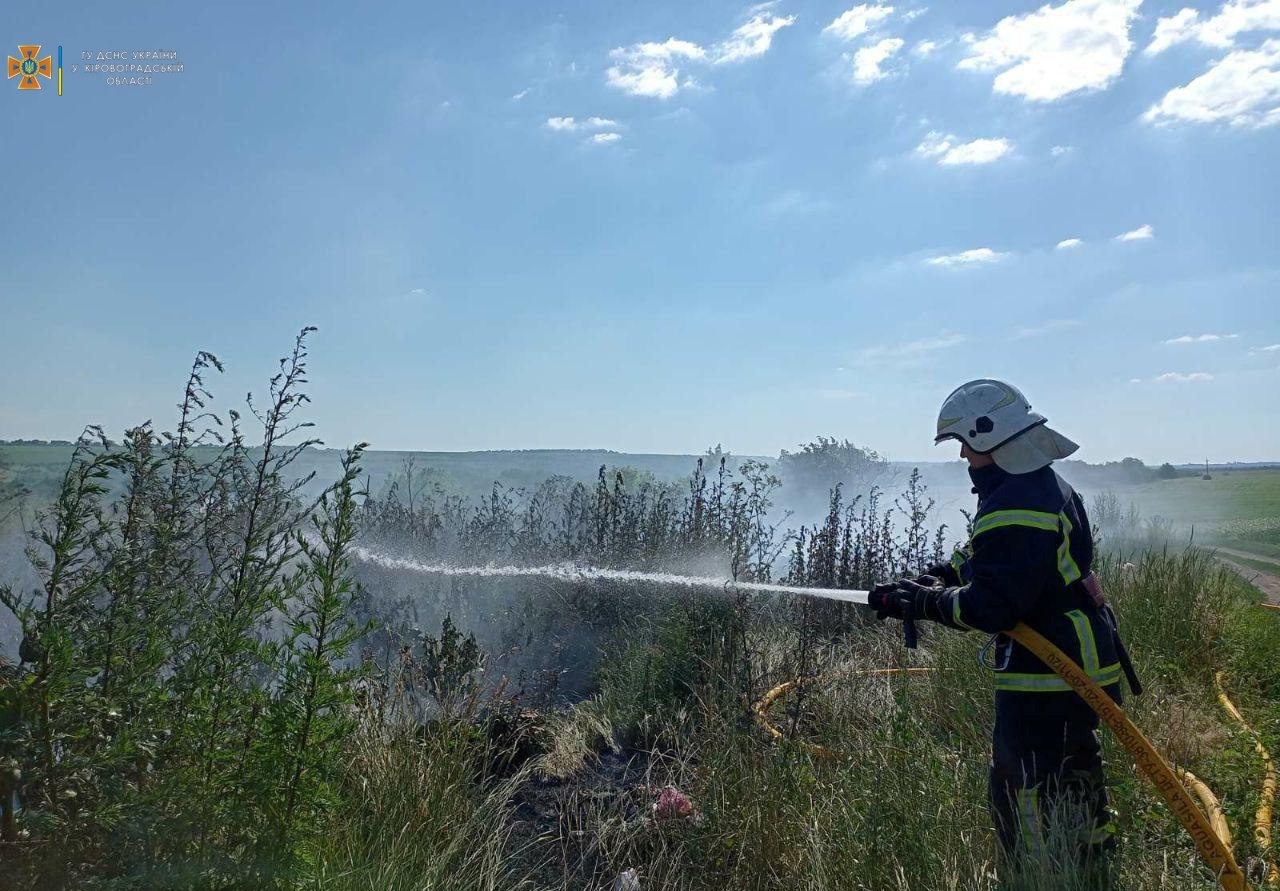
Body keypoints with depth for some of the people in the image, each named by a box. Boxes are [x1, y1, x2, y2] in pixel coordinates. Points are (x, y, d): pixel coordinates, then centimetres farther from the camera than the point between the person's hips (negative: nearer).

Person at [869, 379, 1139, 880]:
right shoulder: (1046, 487, 11)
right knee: (1073, 789, 26)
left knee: (1023, 800, 1)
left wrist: (921, 602, -14)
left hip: (1044, 682, -11)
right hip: (1078, 672, 11)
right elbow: (982, 556, 18)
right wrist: (932, 579, 5)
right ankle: (1091, 874, 43)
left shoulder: (1015, 510, -25)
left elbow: (988, 607, -27)